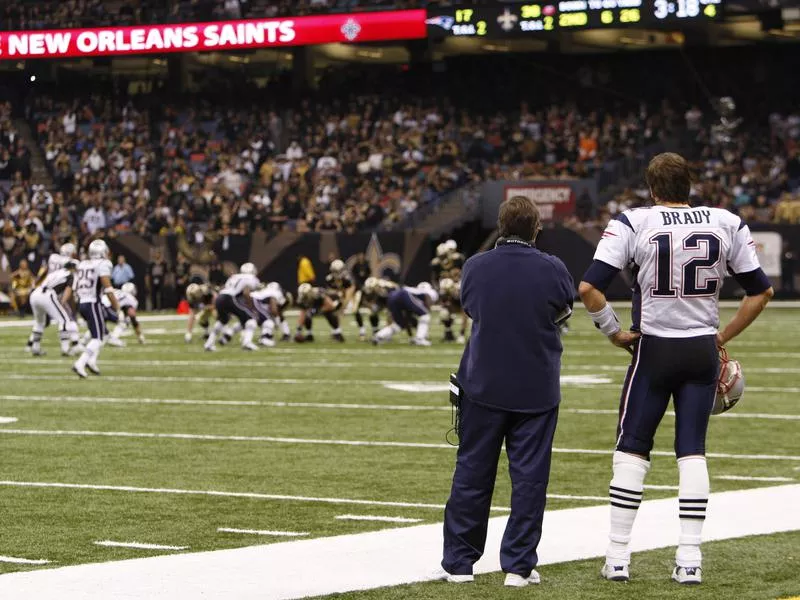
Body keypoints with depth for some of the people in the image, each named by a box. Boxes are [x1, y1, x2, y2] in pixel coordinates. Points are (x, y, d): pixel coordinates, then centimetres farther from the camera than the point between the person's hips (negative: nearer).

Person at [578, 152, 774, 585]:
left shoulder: (633, 224, -9)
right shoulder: (726, 225, 1)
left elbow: (588, 289, -15)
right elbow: (761, 291, 7)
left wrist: (614, 333, -3)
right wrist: (724, 336, 14)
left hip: (654, 350, -2)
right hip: (703, 350, 2)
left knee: (631, 450, 8)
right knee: (692, 452, 8)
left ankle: (617, 557, 7)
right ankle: (689, 558, 4)